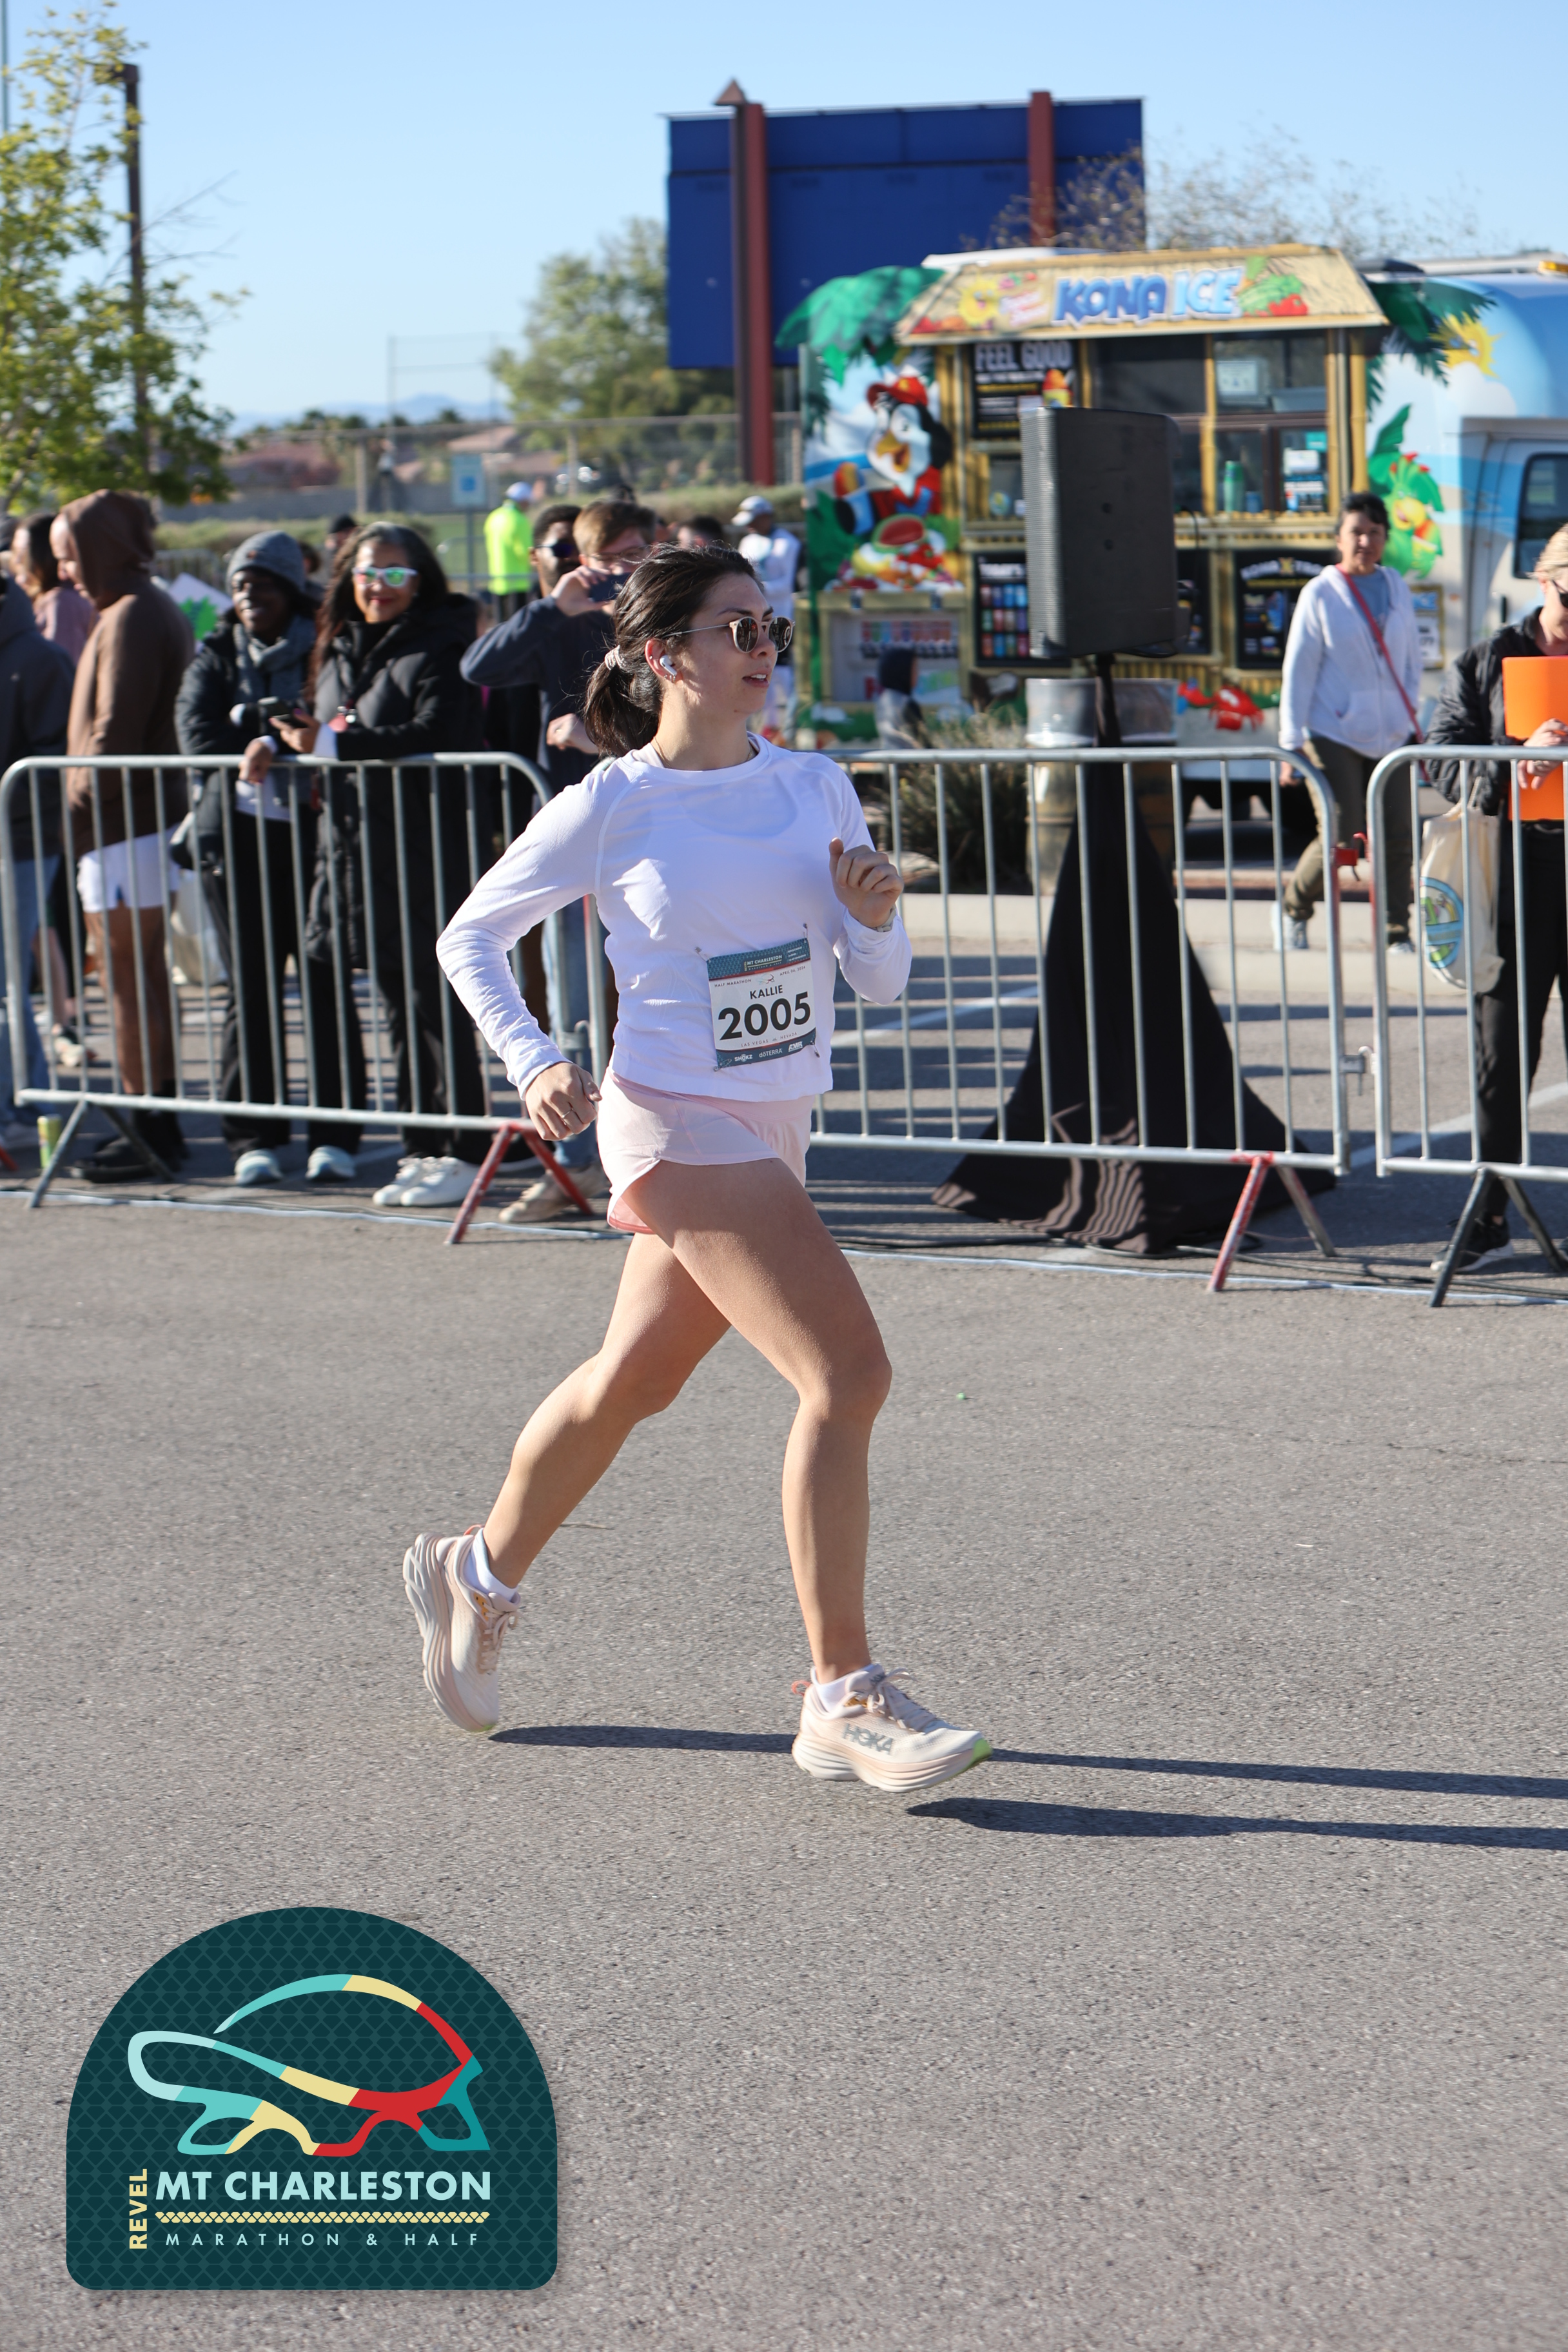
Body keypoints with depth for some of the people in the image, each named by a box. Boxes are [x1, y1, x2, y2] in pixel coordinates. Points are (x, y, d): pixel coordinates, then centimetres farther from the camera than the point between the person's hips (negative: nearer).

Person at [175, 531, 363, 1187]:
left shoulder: (323, 651, 4)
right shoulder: (216, 656, 14)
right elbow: (198, 731, -2)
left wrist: (270, 740, -18)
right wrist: (285, 726, -8)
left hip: (312, 831, -3)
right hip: (235, 833, 3)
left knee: (325, 984, -5)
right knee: (249, 989, 1)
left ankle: (334, 1138, 0)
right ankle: (254, 1139, 7)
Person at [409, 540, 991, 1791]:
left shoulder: (814, 785, 5)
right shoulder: (611, 808, -9)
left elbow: (880, 983, 8)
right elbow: (471, 938, 3)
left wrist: (876, 915, -13)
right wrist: (534, 1063, -9)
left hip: (776, 1126, 7)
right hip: (679, 1125, -7)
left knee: (633, 1380, 21)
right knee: (848, 1371, -18)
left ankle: (478, 1575, 44)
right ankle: (843, 1698, -12)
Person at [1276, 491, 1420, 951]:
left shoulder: (1397, 588, 10)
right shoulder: (1320, 594, -2)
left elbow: (1411, 658, 19)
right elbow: (1298, 671, -3)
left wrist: (1409, 715, 10)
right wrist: (1291, 744, -6)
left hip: (1392, 736, 4)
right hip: (1335, 735, -4)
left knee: (1397, 838, -3)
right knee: (1341, 839, -9)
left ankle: (1397, 934, 5)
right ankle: (1293, 909, 16)